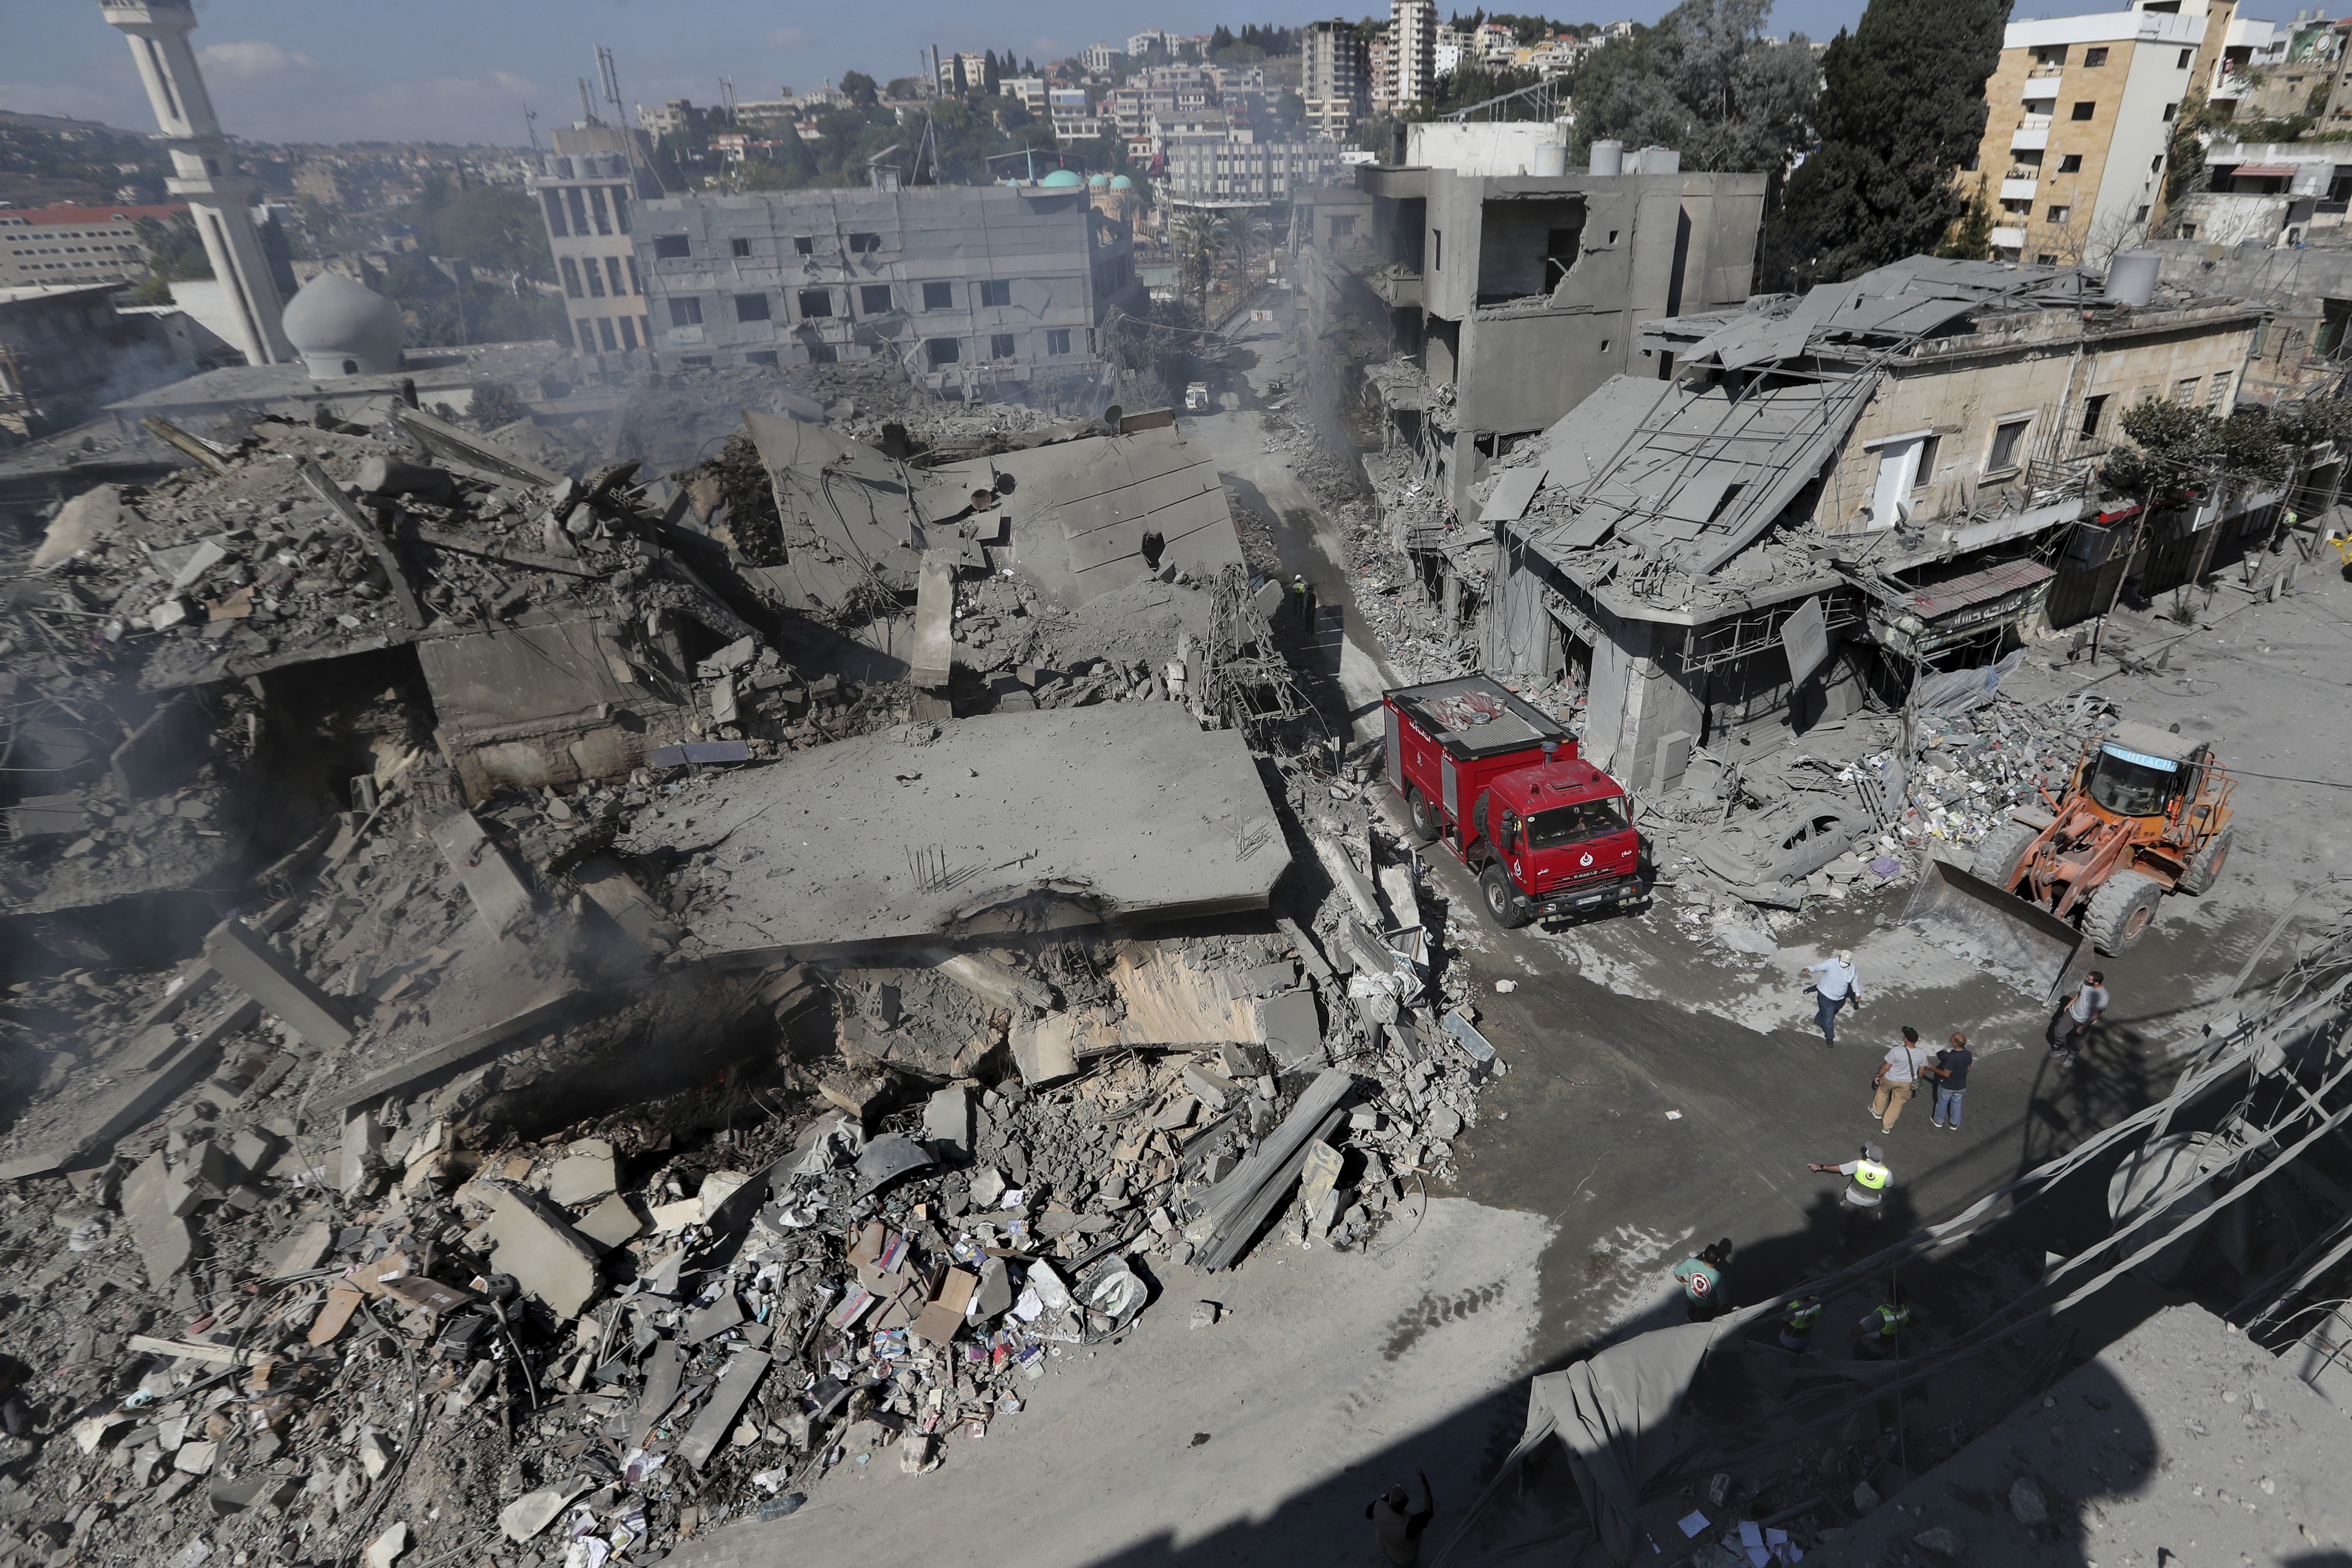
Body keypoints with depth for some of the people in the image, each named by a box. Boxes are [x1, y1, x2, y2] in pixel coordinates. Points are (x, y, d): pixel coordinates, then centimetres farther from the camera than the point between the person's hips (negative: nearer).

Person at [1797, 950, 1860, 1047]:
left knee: (1832, 1011, 30)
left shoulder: (1852, 968, -10)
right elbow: (1820, 967, -46)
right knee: (1828, 1016, 4)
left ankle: (1819, 1020, 59)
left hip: (1840, 997, 6)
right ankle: (1829, 1037, 24)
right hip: (1826, 995, -6)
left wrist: (1858, 993, 19)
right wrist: (1810, 970, -66)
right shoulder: (1831, 963, -29)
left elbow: (1855, 980, 7)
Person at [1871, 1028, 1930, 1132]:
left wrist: (1878, 1076, -3)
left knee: (1882, 1093, 30)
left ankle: (1877, 1112, 53)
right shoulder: (1922, 1054, -20)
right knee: (1898, 1104, 21)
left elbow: (1886, 1067, -21)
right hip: (1907, 1083, 3)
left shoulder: (1896, 1051, -32)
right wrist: (1919, 1080, 18)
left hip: (1891, 1079, -3)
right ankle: (1887, 1127, 33)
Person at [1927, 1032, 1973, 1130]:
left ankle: (1939, 1121, 41)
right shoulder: (1969, 1054, -17)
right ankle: (1954, 1124, 42)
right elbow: (1968, 1069, 1)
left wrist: (1932, 1069, -15)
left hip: (1947, 1086, -5)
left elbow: (1946, 1074, -26)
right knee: (1956, 1104, 26)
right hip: (1961, 1086, 5)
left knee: (1942, 1103, 20)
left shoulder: (1952, 1057, -37)